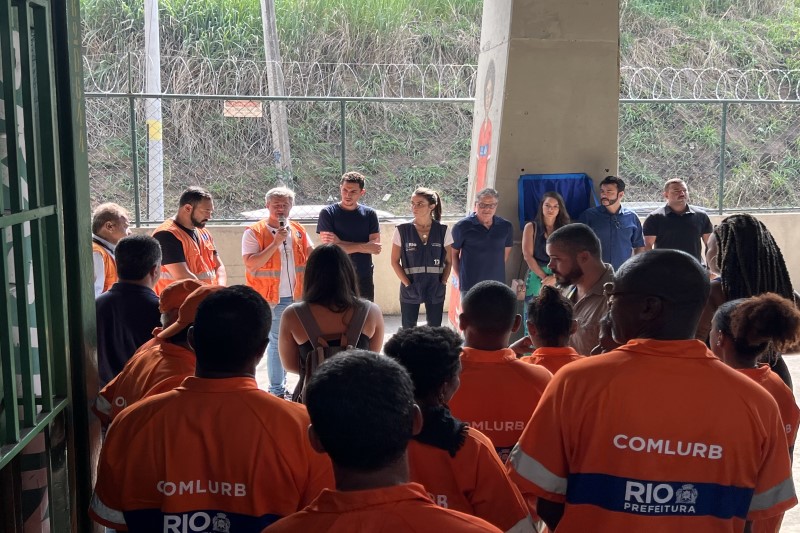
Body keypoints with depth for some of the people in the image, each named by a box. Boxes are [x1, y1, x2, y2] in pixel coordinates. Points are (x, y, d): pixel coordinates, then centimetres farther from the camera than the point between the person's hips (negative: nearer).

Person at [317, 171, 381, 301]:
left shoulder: (369, 214, 3)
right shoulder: (328, 213, -3)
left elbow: (376, 247, -7)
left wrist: (341, 242, -14)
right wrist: (363, 247, -12)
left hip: (363, 280, 2)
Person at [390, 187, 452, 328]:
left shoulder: (443, 231, -4)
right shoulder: (402, 230, -7)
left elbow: (448, 262, 4)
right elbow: (395, 261, -1)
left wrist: (443, 283, -6)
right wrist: (407, 284, -8)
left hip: (435, 289, 1)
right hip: (410, 290, -1)